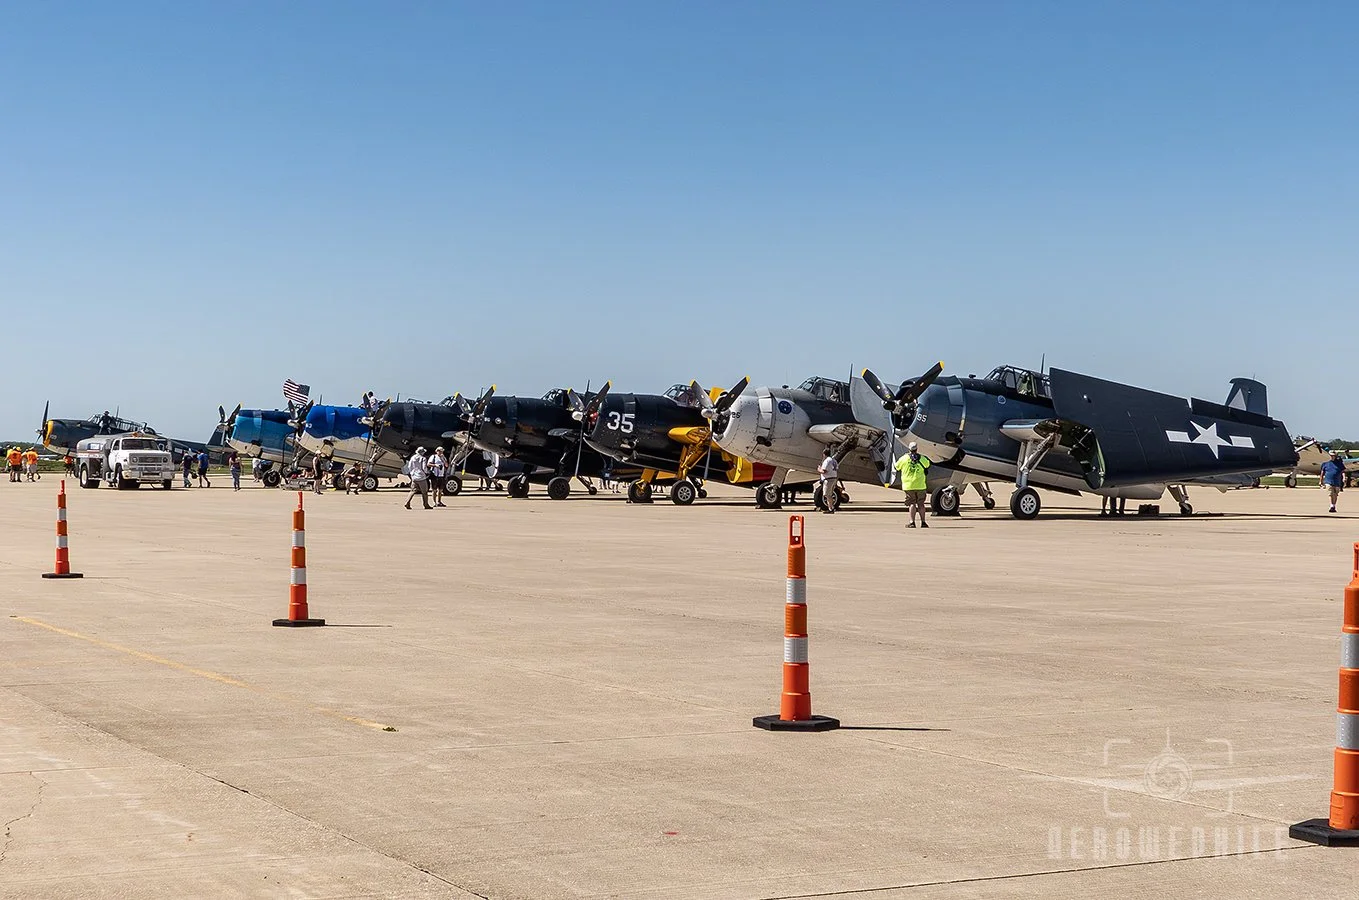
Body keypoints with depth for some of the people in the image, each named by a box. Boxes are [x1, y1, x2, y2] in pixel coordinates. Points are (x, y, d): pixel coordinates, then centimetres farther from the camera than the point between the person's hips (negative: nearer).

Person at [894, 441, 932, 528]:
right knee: (921, 504, 10)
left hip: (908, 485, -1)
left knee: (912, 504, 1)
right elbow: (928, 465, 24)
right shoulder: (922, 459, 3)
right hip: (920, 485, 1)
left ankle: (912, 522, -6)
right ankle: (923, 522, 12)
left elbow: (897, 467, 12)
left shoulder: (904, 458, -3)